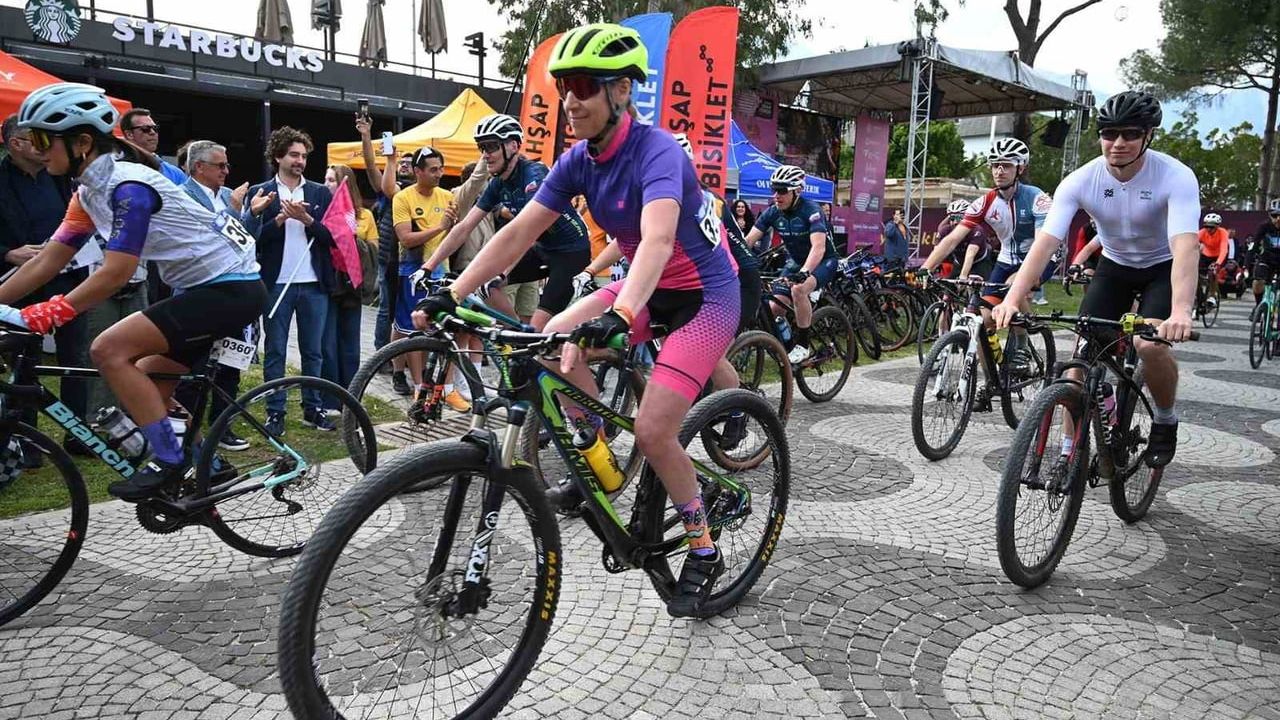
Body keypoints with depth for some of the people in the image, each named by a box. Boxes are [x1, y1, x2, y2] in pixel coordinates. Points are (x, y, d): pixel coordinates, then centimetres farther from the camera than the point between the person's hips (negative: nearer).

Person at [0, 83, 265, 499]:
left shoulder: (128, 184, -18)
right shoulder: (91, 190, 11)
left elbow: (115, 275, -22)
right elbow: (49, 261, 12)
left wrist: (49, 313, -23)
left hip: (230, 288, -10)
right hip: (207, 287, 10)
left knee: (109, 351, -17)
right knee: (148, 379, 14)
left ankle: (170, 461, -9)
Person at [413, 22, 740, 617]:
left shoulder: (656, 151, -25)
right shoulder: (579, 161, -4)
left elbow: (657, 239, -42)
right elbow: (518, 233, -8)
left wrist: (620, 315, -59)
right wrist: (451, 295, -16)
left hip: (705, 295, -7)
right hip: (647, 289, 7)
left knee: (651, 431, -16)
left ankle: (704, 553, 7)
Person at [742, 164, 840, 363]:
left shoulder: (810, 210, -25)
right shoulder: (772, 212, -10)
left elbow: (818, 247, -37)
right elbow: (748, 240, -15)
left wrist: (804, 272, -54)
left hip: (822, 261, -6)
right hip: (795, 261, 6)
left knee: (799, 289, -34)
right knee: (774, 308, -9)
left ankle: (802, 346, -21)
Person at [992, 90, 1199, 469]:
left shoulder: (1176, 177, -28)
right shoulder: (1080, 181, -21)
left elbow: (1185, 246, -40)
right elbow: (1044, 242, -30)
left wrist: (1181, 311, -57)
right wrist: (1011, 299, -44)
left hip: (1164, 267, -3)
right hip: (1114, 265, 3)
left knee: (1151, 344, -27)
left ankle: (1165, 418, 4)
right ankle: (1069, 447, 4)